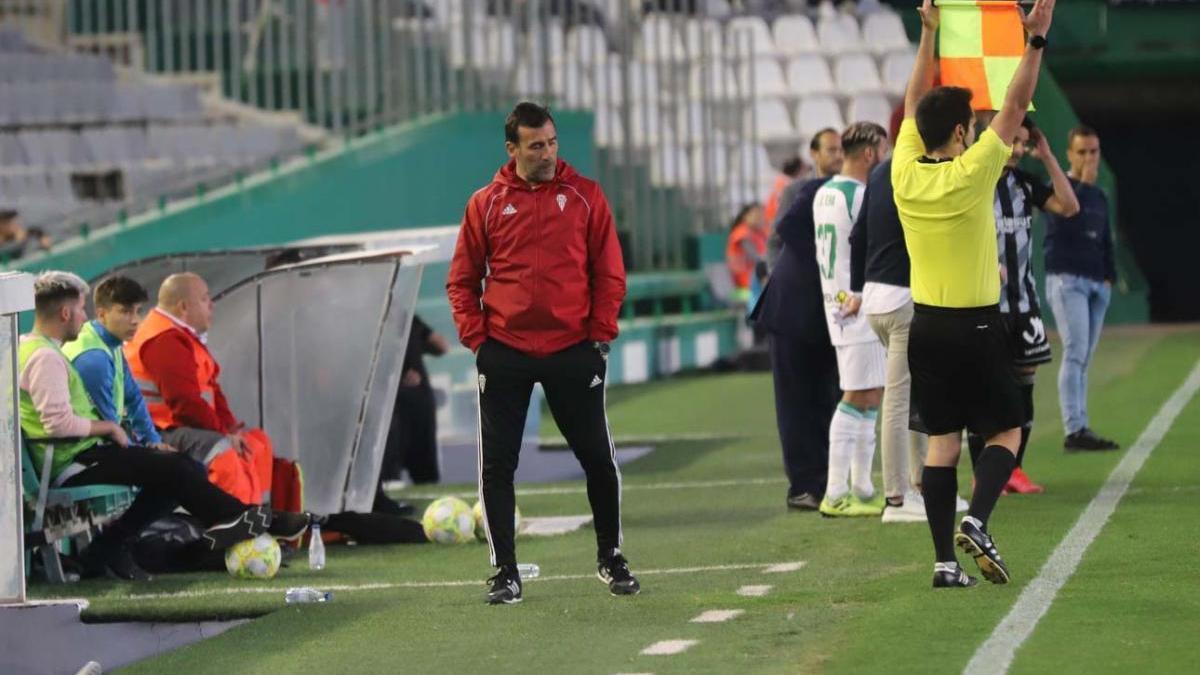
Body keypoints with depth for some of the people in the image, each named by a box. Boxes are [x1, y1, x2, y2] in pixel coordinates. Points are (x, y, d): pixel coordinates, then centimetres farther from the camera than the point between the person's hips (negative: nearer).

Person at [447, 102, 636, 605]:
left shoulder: (585, 196, 3)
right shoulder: (486, 204, 3)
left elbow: (609, 273, 4)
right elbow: (462, 280, 7)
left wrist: (601, 334, -3)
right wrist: (475, 337, -3)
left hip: (573, 350, 0)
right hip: (505, 352, 0)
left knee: (598, 458, 5)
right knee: (497, 466, 0)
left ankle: (610, 557, 23)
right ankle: (505, 571, 8)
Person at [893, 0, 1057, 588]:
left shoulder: (906, 175, -2)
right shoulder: (971, 175, -15)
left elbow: (914, 106, 12)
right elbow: (1014, 108, -11)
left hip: (927, 325, 5)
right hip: (976, 325, -5)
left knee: (942, 443, 5)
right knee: (1005, 433, 6)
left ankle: (945, 561, 0)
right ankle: (976, 521, -17)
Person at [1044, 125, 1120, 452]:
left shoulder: (1099, 197, 19)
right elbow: (1066, 220, -21)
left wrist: (1109, 276, 12)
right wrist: (1084, 184, -19)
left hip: (1096, 284, 7)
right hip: (1066, 279, -7)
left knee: (1083, 359, 5)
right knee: (1076, 352, -17)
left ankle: (1078, 429, 5)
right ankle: (1075, 430, -24)